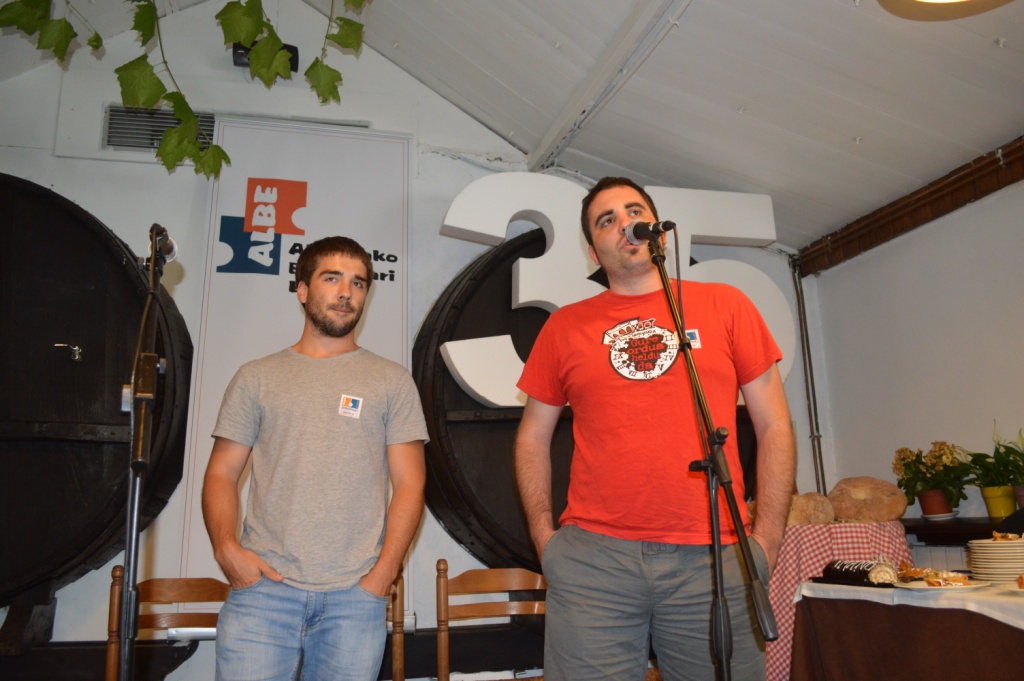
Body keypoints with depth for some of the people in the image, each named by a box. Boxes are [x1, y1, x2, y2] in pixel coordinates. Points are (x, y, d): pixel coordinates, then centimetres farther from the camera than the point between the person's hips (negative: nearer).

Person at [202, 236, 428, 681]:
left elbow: (409, 482, 4)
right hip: (263, 585, 0)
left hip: (355, 594, 0)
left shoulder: (392, 381, 8)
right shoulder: (256, 378, 11)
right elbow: (222, 473, 10)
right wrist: (225, 546, -8)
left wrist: (384, 571, -7)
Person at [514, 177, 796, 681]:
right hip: (592, 558, 0)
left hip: (714, 560, 0)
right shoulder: (564, 326, 9)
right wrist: (544, 536, 3)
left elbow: (774, 427, 7)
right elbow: (532, 439, 13)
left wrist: (767, 540, 0)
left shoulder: (724, 305, 8)